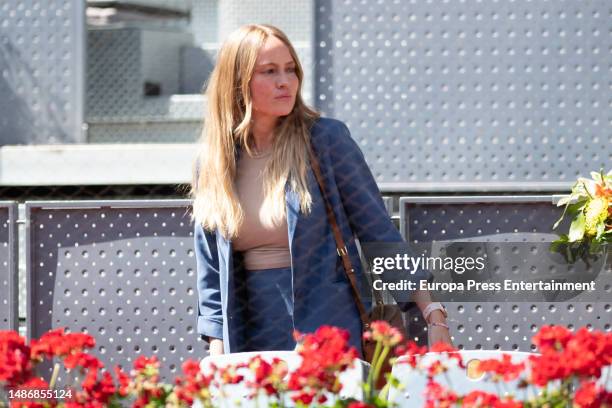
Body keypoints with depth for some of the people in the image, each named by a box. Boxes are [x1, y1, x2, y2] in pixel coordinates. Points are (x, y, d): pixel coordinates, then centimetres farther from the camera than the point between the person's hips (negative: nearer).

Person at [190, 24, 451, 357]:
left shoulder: (327, 139, -4)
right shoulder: (211, 164, 5)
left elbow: (381, 235, -4)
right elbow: (211, 274, 9)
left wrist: (432, 315, -11)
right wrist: (218, 358, 2)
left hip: (332, 341, -3)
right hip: (253, 346, 3)